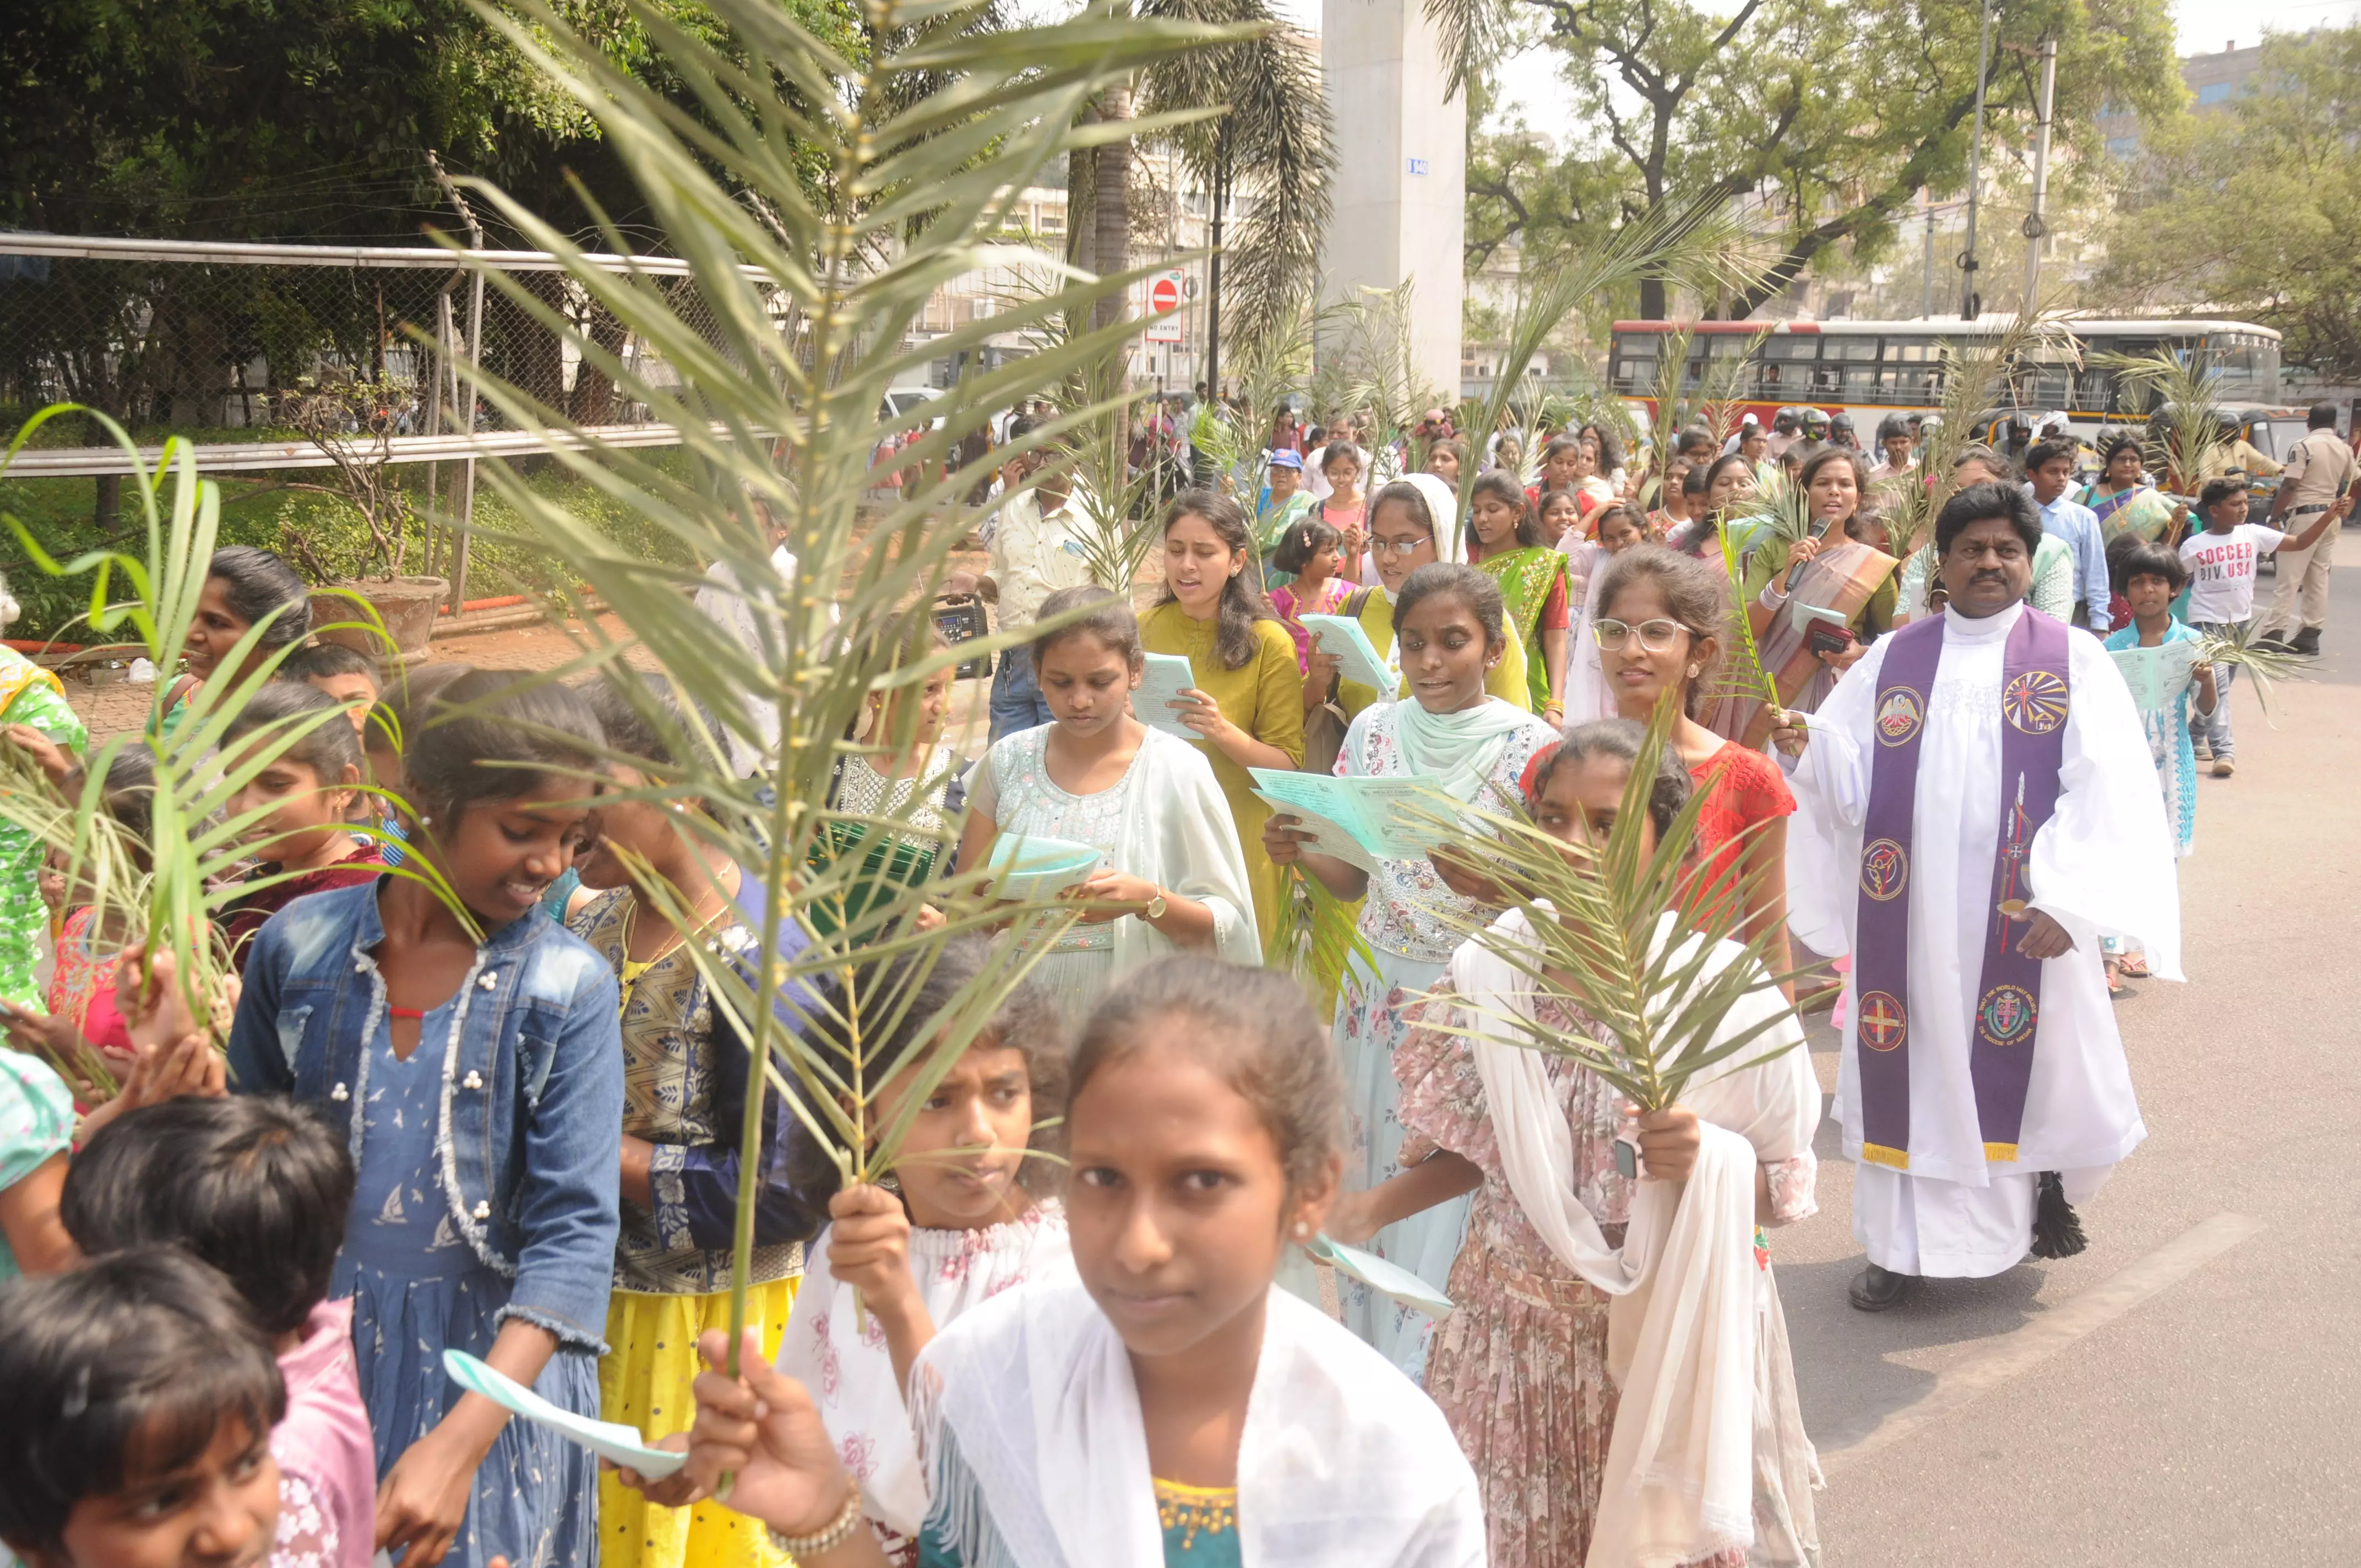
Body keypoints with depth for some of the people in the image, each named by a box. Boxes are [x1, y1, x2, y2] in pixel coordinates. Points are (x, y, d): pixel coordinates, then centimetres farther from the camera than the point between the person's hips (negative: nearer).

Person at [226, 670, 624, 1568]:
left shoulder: (569, 989, -9)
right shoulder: (300, 945, -3)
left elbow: (574, 1234, -15)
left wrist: (460, 1444, -24)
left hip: (493, 1370, -2)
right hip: (316, 1361, 2)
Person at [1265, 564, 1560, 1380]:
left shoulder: (1528, 747, -7)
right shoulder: (1375, 731, 6)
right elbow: (1354, 880, 11)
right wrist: (1300, 852, -9)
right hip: (1381, 991, 4)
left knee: (1452, 1192, -5)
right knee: (1369, 1181, 8)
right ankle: (1369, 1359, 23)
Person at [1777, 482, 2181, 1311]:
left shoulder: (2074, 661, 2)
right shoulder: (1889, 661, 9)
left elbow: (2106, 791, -8)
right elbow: (1849, 780, 3)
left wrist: (2067, 900, -20)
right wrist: (1810, 749, -20)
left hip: (2022, 919, -2)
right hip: (1911, 913, 2)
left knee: (2036, 1059, 6)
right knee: (1916, 1066, 5)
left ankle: (2047, 1179, 35)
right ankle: (1907, 1241, 15)